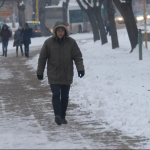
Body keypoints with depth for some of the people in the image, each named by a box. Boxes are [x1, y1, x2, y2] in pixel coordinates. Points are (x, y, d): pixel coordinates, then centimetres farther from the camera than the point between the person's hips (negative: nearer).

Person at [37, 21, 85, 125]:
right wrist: (40, 72, 7)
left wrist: (80, 68, -12)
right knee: (56, 94, -16)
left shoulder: (71, 42, 0)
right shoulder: (49, 43, -2)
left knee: (65, 96, 8)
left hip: (67, 75, 2)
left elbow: (78, 56, 2)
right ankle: (57, 115, -24)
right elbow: (42, 58, 5)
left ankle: (63, 117, 18)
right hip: (54, 75, -2)